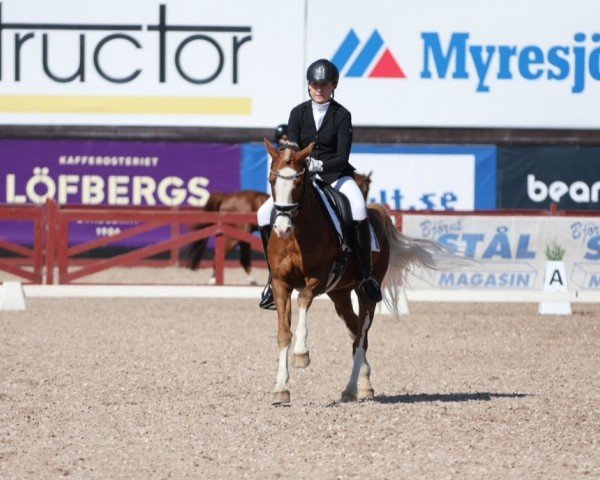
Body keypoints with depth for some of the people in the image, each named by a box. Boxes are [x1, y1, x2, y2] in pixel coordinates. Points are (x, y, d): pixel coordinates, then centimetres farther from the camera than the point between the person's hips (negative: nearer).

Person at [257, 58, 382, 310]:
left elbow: (342, 157, -12)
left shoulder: (342, 116, -5)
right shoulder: (299, 113, 2)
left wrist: (320, 165, -32)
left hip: (335, 175, -3)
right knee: (265, 213, -16)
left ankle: (366, 276, -23)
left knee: (358, 209, -33)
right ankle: (274, 277, -1)